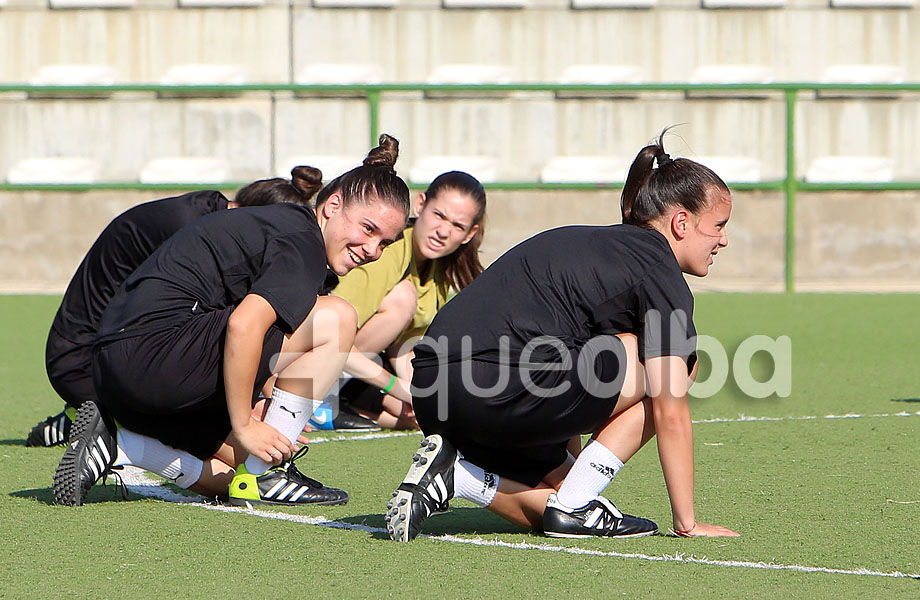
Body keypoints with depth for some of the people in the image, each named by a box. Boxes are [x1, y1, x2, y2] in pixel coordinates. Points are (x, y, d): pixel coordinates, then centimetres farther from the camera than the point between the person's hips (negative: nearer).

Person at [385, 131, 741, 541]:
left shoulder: (595, 246, 29)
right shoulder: (660, 274, 1)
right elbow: (670, 412, -2)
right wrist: (687, 523, 3)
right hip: (504, 391, -9)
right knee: (672, 365, 5)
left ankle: (452, 473, 3)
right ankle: (574, 505, 2)